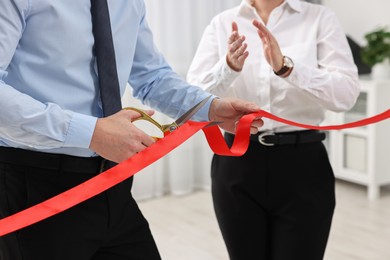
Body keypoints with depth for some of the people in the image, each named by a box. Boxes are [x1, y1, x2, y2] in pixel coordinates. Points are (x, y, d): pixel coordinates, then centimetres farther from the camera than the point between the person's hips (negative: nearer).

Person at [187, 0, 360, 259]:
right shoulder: (222, 24, 3)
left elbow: (346, 93, -13)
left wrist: (287, 67, -27)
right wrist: (228, 68, -26)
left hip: (302, 166, -1)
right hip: (237, 165, 2)